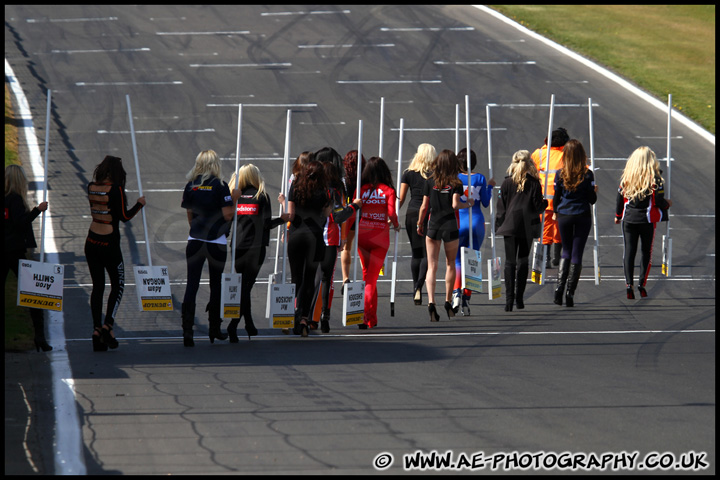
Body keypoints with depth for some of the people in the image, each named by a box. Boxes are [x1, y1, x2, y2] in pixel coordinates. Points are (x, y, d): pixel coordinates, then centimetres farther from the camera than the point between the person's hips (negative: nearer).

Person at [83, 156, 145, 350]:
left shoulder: (92, 188, 3)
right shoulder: (115, 189, -14)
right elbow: (124, 217, -13)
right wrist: (139, 204, 3)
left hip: (91, 242, 5)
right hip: (109, 243, -5)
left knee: (97, 286, 10)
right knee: (117, 285, 9)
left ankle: (97, 329, 4)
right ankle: (108, 325, -5)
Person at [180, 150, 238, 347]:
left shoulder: (190, 186, 4)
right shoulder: (220, 186, -8)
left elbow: (190, 217, 12)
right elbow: (228, 215, -11)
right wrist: (234, 199, 4)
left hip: (195, 241, 2)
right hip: (216, 242, -2)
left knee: (192, 285, -1)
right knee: (216, 285, 13)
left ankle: (187, 329, -15)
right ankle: (214, 329, 21)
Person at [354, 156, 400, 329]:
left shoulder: (361, 190, 1)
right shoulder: (388, 191, -3)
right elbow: (391, 213, -12)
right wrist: (396, 225, 9)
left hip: (362, 235, 2)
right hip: (380, 237, -2)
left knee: (367, 274, 17)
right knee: (372, 277, 0)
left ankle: (372, 317, 21)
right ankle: (366, 318, -13)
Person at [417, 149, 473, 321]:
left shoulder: (430, 182, 0)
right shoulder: (456, 183, -5)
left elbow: (424, 207, 2)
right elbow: (455, 204, -15)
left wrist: (420, 224, 15)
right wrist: (468, 204, 4)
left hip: (433, 226, 1)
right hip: (450, 226, -1)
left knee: (432, 266, 0)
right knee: (450, 264, 16)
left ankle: (431, 302, -18)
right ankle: (448, 302, 22)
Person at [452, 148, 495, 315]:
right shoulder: (480, 178, -1)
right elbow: (486, 203, 4)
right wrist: (490, 186, 16)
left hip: (459, 222, -1)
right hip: (477, 222, 1)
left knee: (456, 260, 8)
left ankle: (456, 292, -16)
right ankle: (467, 298, 3)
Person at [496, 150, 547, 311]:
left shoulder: (507, 183, 0)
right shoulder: (534, 183, -2)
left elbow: (501, 207, 0)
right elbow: (538, 206, -2)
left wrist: (498, 226, 7)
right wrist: (545, 203, 19)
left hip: (510, 226, 0)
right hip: (527, 227, 0)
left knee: (510, 262, -1)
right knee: (523, 261, 11)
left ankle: (509, 298, -12)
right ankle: (519, 297, 9)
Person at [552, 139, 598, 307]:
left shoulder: (560, 175, -4)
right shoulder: (587, 174, -8)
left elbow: (556, 198, 2)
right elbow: (592, 199, -4)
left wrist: (555, 212, 21)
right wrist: (595, 191, 17)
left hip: (564, 216, 1)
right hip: (582, 216, -1)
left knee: (566, 252, 17)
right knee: (577, 254, 4)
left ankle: (559, 286, 0)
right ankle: (570, 292, 0)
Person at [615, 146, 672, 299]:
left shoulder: (626, 177, 0)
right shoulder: (654, 178, -9)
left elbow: (620, 198, 6)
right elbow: (659, 201, -10)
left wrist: (618, 215, 21)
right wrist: (667, 203, 13)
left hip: (628, 219, 2)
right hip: (647, 220, -2)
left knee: (628, 252, 4)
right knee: (646, 251, 10)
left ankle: (628, 284, -6)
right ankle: (641, 283, 3)